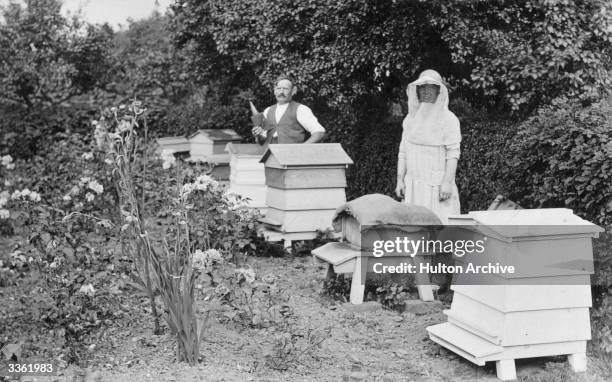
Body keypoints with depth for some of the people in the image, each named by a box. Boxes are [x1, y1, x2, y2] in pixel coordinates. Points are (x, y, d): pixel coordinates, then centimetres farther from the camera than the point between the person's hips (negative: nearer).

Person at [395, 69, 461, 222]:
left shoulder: (448, 118, -2)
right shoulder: (410, 118, 13)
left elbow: (453, 153, -9)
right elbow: (403, 152, 14)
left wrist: (447, 182, -17)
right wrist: (400, 180, 8)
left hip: (438, 184, -4)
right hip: (413, 186, 5)